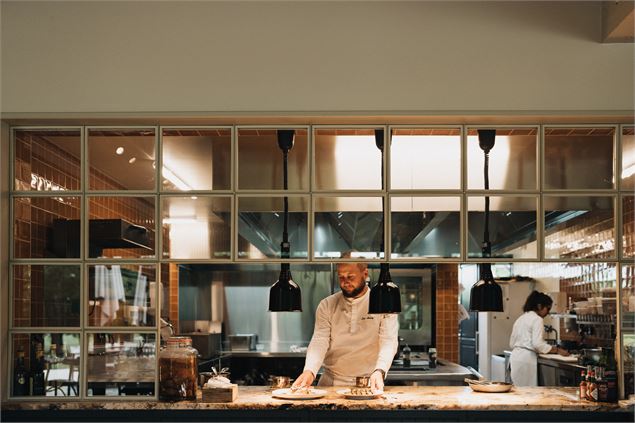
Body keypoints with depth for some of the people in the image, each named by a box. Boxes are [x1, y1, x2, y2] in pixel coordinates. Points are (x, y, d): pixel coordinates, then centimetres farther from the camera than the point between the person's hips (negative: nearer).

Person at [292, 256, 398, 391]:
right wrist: (309, 371, -22)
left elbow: (388, 341, -9)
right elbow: (320, 341, -3)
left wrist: (379, 372, -28)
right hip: (331, 383, 2)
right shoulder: (327, 305, 7)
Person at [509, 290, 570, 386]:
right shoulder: (537, 319, -7)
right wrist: (557, 350, -12)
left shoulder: (520, 319, 18)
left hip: (514, 356, 8)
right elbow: (537, 344, -18)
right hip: (527, 358, -8)